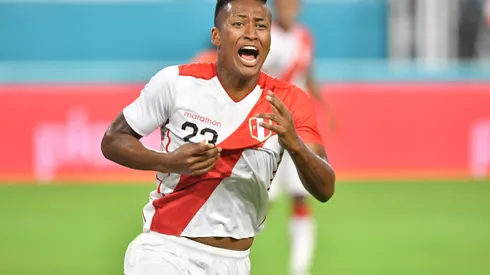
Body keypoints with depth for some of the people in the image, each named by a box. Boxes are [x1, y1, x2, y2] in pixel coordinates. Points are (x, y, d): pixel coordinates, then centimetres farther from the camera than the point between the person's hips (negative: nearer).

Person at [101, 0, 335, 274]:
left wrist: (294, 145, -33)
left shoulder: (288, 102, -6)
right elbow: (113, 141, -2)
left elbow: (325, 189, -13)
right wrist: (169, 162, -20)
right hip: (166, 249, -2)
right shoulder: (177, 82, -9)